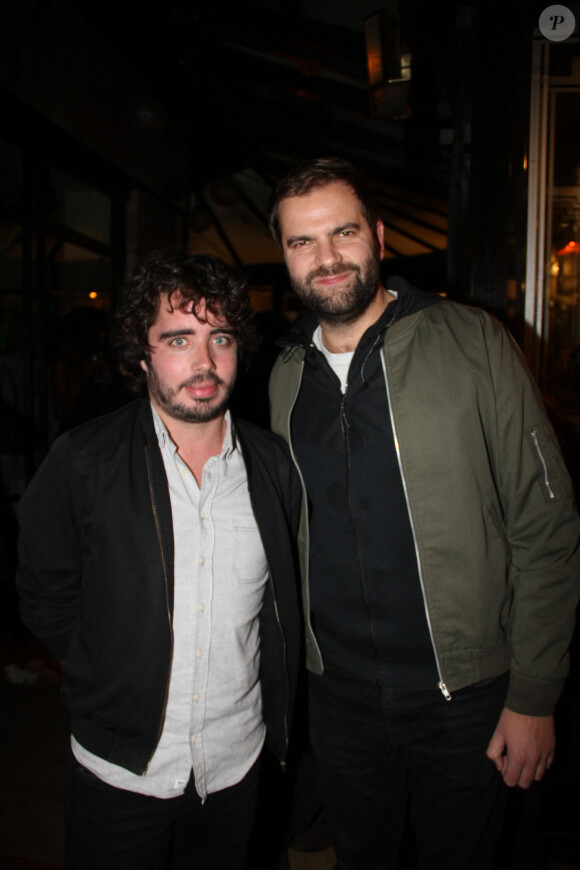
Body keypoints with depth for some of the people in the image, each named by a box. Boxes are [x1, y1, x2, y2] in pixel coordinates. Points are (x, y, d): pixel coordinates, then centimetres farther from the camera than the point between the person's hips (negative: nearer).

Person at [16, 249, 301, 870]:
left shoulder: (273, 465, -6)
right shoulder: (81, 463, -14)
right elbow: (45, 598, -3)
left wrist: (278, 719, 6)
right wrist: (109, 677, -3)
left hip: (237, 763, 3)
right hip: (118, 771, -2)